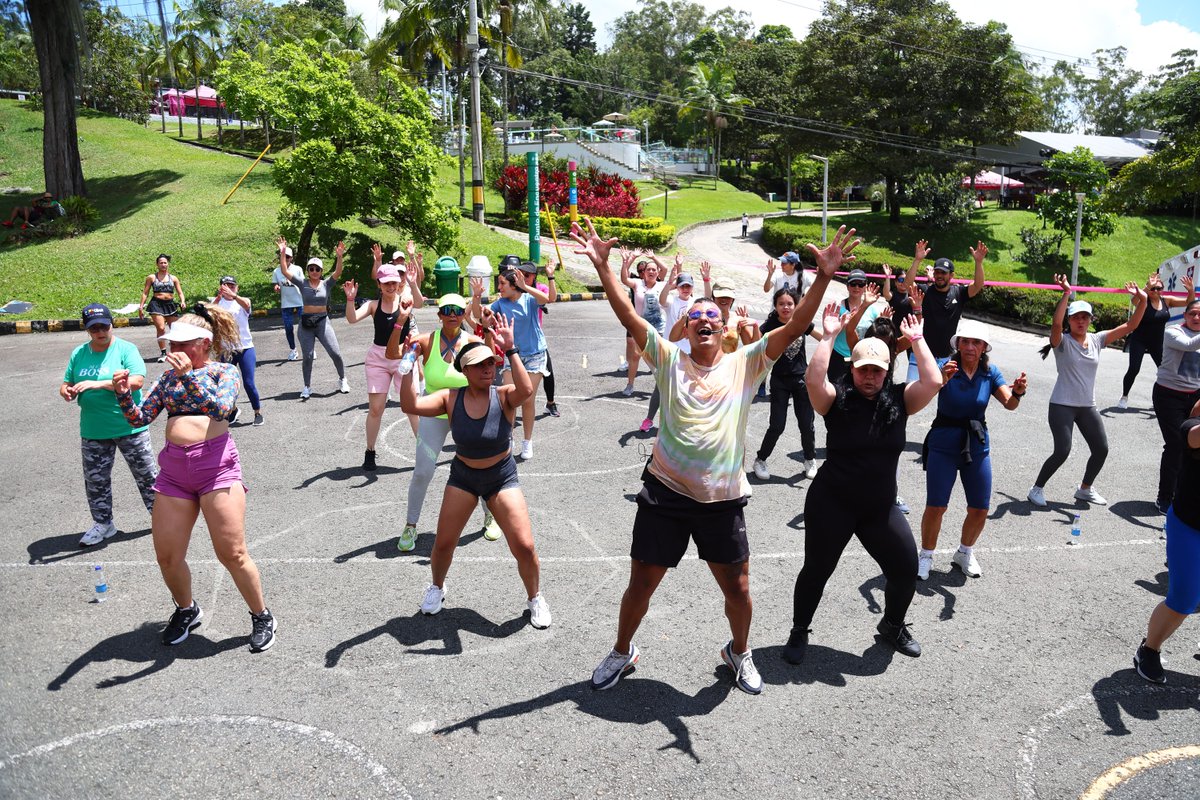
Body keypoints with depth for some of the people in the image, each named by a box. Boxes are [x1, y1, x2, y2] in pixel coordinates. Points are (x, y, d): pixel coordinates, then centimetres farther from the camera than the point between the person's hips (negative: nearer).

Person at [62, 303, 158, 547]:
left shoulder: (126, 349, -9)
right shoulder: (78, 354, 6)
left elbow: (137, 381, -22)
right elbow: (66, 383, 12)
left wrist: (99, 384, -28)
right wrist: (66, 391, -13)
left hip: (129, 427, -4)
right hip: (93, 432, 5)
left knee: (147, 475, 6)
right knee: (95, 480, 14)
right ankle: (102, 524, 30)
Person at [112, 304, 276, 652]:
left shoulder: (224, 372, 3)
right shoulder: (168, 376, 15)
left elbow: (221, 408, -16)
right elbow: (140, 418, 10)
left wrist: (189, 375, -25)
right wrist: (123, 394, -9)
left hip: (216, 463, -5)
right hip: (174, 468, 5)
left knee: (232, 553, -5)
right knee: (167, 556, 6)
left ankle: (262, 617, 15)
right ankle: (186, 610, 35)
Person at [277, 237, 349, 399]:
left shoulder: (327, 284, 1)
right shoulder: (302, 284, 2)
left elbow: (338, 273, -16)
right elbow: (284, 271, -5)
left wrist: (339, 257, -30)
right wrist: (282, 253, -14)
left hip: (323, 321, 0)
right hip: (306, 322, 1)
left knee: (335, 353, -4)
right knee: (307, 357, 1)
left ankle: (343, 380, 17)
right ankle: (307, 387, 15)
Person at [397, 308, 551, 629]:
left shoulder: (504, 396, -19)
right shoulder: (451, 399, -13)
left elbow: (526, 390, -43)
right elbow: (410, 405, -26)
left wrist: (510, 349, -44)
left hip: (503, 477, -2)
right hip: (462, 476, 2)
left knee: (524, 547, -7)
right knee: (443, 543, 8)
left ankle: (535, 599, 21)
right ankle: (436, 587, 42)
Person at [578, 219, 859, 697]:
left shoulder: (745, 364, 1)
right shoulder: (670, 360, 0)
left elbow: (794, 328, -9)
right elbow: (629, 316, -8)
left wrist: (824, 277, -21)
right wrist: (602, 266, -18)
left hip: (722, 501, 0)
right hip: (664, 494, 0)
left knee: (738, 590, 11)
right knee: (640, 585, 12)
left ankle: (739, 653, 42)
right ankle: (622, 652, 38)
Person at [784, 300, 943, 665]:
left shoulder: (899, 400, -1)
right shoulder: (836, 399, -9)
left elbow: (934, 382, -14)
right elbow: (814, 379, -29)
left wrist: (917, 340, -9)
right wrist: (829, 336, -24)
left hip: (881, 507, 3)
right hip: (832, 504, -3)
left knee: (907, 568, 4)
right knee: (817, 570, 7)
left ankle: (892, 625, 34)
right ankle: (799, 632, 29)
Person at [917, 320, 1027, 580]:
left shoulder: (990, 372, 0)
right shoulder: (945, 366, -12)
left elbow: (1009, 404, -11)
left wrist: (1017, 392, -34)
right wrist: (941, 379, -51)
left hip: (977, 445, 4)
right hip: (944, 444, -4)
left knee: (980, 510, 6)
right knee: (936, 506, -9)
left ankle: (964, 553, 31)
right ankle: (925, 556, 13)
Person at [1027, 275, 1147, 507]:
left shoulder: (1097, 340, 5)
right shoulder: (1062, 342, -10)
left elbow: (1129, 326, 4)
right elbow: (1056, 323, -31)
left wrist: (1142, 301, -8)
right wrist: (1066, 293, -38)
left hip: (1087, 407, 6)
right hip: (1062, 405, -6)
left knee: (1101, 449, 6)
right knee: (1062, 451, -13)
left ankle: (1085, 489, 29)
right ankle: (1037, 488, 7)